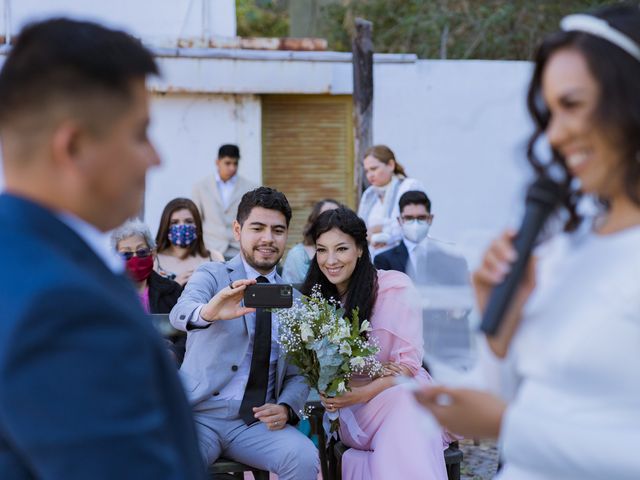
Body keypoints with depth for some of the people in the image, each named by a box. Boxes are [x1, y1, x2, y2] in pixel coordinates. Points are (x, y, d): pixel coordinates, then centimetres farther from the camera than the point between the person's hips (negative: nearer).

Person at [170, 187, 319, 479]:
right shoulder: (212, 275, 3)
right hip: (200, 415, -3)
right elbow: (180, 313, -19)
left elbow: (299, 373, 15)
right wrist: (209, 312, -44)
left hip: (258, 421, 3)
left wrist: (285, 408, -7)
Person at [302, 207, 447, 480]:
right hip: (352, 409, 2)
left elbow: (409, 362, -7)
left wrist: (362, 393, -21)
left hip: (404, 394, -2)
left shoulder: (395, 286, -4)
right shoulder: (315, 298, 9)